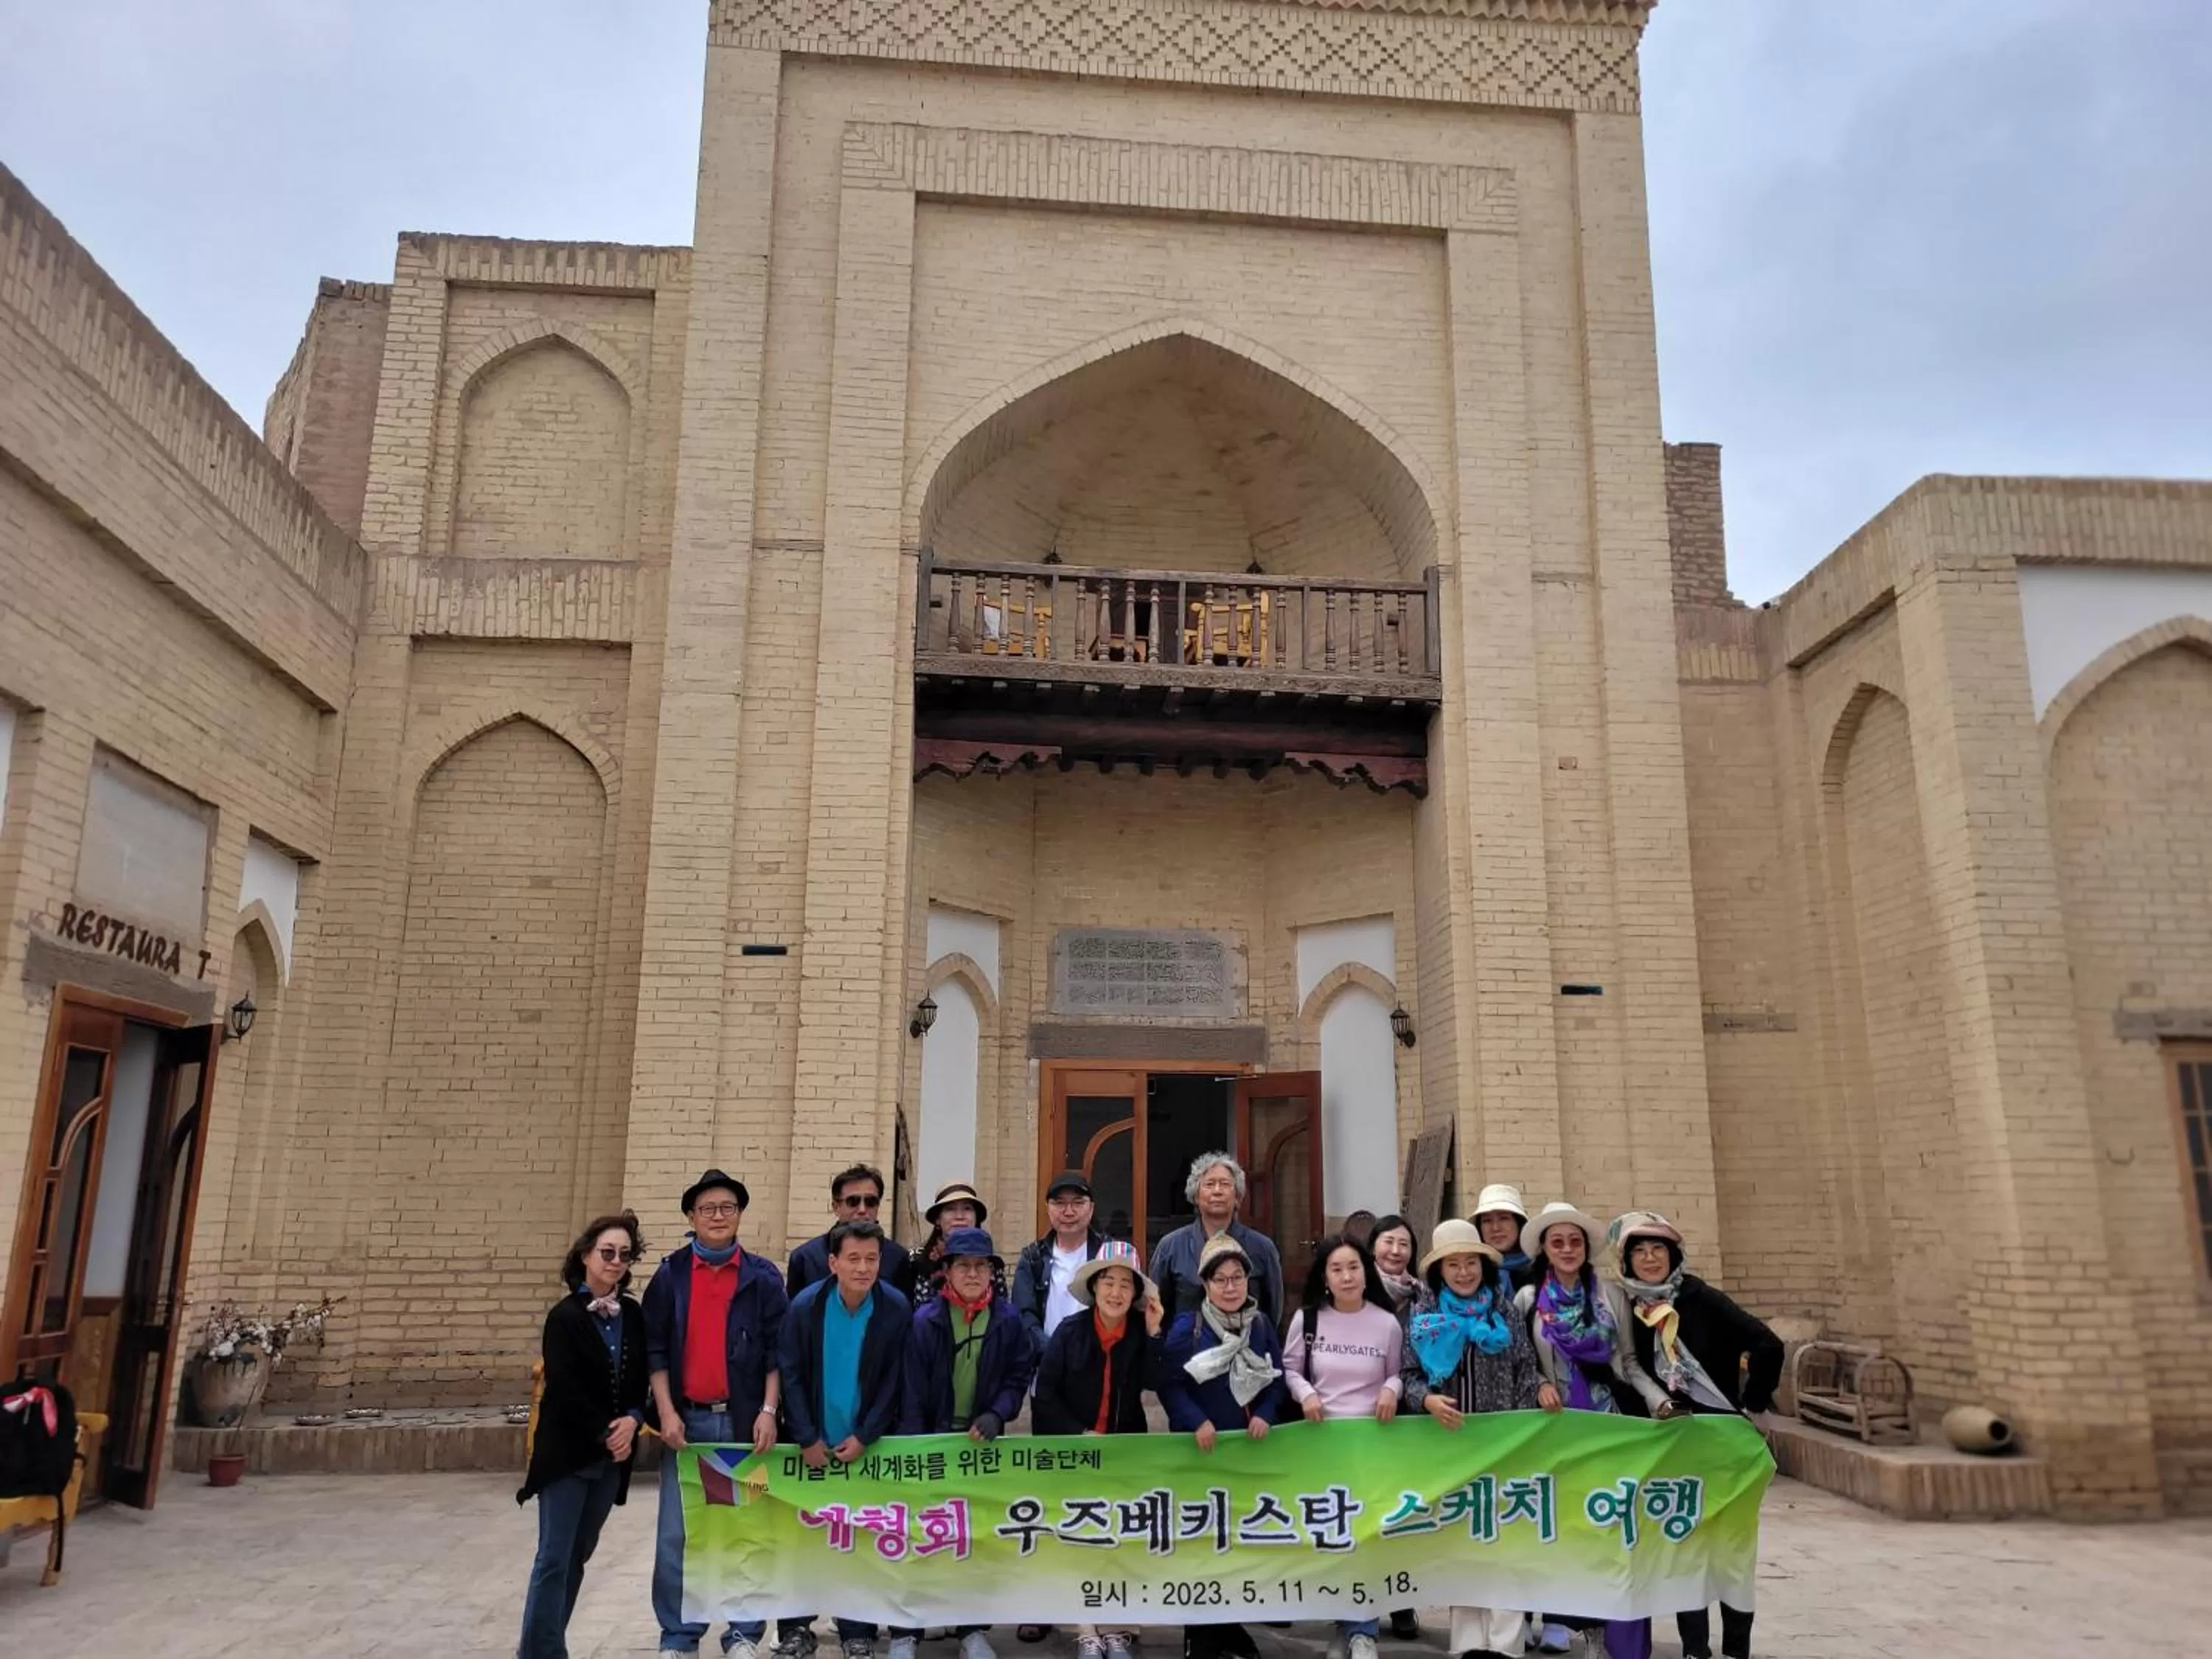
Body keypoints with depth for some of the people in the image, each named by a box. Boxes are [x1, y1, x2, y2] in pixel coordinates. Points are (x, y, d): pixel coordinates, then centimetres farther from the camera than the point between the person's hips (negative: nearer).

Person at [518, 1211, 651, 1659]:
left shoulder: (633, 1315, 5)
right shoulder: (565, 1316, -9)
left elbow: (643, 1378, 7)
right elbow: (564, 1388, -15)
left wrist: (632, 1420, -10)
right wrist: (604, 1432, -14)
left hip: (611, 1454, 5)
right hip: (567, 1452, -5)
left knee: (579, 1554, 12)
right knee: (554, 1559, -4)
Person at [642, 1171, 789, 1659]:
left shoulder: (762, 1276, 3)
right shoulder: (670, 1274, 4)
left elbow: (777, 1350, 2)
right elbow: (655, 1348, 3)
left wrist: (768, 1411, -7)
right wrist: (666, 1411, -5)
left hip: (744, 1420, 0)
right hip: (687, 1420, 1)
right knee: (675, 1535, 3)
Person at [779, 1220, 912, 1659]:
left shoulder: (897, 1309, -13)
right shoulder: (805, 1306, -12)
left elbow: (895, 1381, -8)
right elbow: (790, 1374, -8)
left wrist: (864, 1437, -11)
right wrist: (806, 1438, -11)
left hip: (867, 1444, -1)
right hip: (813, 1444, 1)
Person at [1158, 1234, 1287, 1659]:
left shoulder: (1261, 1325, 1)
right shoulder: (1187, 1327, -11)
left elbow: (1277, 1379, 6)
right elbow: (1168, 1383, -11)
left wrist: (1265, 1415, -9)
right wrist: (1196, 1421, -19)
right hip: (1200, 1449, -4)